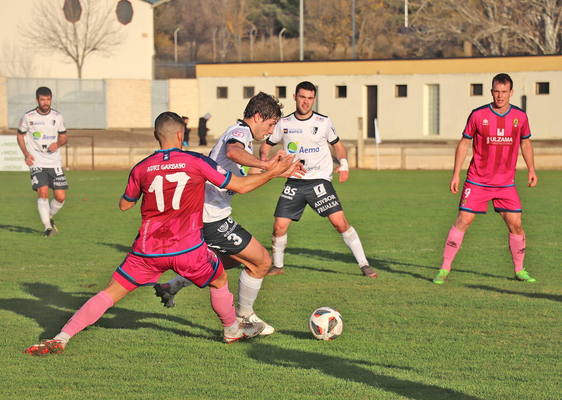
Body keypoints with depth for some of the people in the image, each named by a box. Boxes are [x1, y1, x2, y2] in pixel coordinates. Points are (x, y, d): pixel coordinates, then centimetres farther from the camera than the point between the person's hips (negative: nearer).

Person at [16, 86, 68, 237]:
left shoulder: (57, 117, 4)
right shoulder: (28, 117, -2)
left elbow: (63, 137, 15)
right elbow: (20, 135, 11)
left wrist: (58, 144, -8)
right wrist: (26, 154, -3)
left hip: (55, 162, 2)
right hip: (37, 162, -2)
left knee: (60, 197, -3)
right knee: (43, 192, -19)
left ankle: (49, 217, 26)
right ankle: (47, 227, -9)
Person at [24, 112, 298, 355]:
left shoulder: (141, 169, 3)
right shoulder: (196, 162, -2)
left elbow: (124, 205, 18)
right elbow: (240, 186, 4)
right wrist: (273, 173, 17)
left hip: (147, 251, 1)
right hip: (188, 249, -1)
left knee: (110, 293, 6)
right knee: (219, 281, 28)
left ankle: (61, 338, -6)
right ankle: (233, 329, 46)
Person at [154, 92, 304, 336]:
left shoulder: (237, 132, 18)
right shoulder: (241, 132, -14)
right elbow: (233, 152, -39)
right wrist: (267, 165, -47)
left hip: (204, 214, 11)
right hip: (214, 218, -11)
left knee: (232, 260, 29)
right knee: (262, 261, -1)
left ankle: (171, 286, 26)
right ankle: (244, 316, 16)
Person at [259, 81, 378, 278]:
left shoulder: (323, 122, 1)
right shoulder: (284, 123, 5)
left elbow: (338, 144, 14)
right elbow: (266, 145, 15)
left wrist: (344, 164, -3)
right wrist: (264, 159, -7)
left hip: (319, 180, -2)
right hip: (294, 183, 2)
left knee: (340, 222, -14)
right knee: (279, 226, -4)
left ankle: (363, 264, -7)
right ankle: (277, 266, 20)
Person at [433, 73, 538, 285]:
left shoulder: (520, 116, 1)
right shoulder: (478, 115, -6)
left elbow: (525, 142, 18)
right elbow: (464, 143, 1)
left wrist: (531, 170, 10)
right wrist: (455, 174, -3)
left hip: (506, 183, 2)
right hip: (477, 180, -2)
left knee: (516, 225, -2)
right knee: (463, 221, -8)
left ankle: (519, 270, 14)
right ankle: (444, 269, -3)